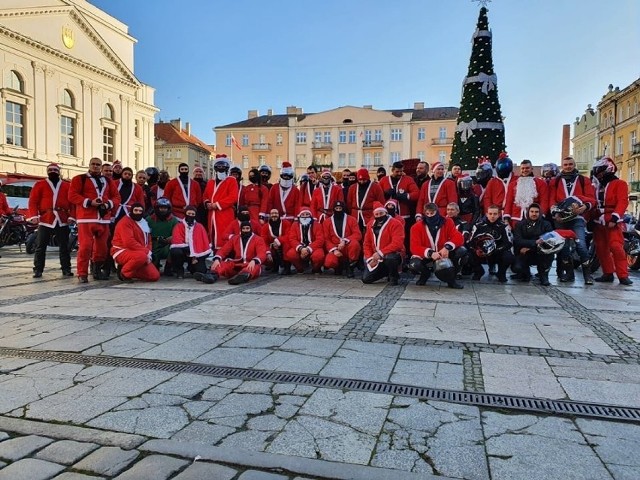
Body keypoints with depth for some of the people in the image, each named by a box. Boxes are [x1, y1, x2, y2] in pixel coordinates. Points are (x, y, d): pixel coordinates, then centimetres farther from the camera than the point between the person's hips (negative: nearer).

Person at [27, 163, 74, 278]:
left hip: (62, 220, 1)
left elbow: (72, 202, 6)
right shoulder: (39, 184, 8)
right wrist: (34, 216, -10)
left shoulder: (66, 186, 10)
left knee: (64, 246, 5)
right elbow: (33, 201, 2)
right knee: (40, 246, 2)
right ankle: (38, 270, 9)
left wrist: (71, 216, -4)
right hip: (45, 220, -1)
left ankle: (66, 269, 12)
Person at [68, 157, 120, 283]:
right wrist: (89, 202, -16)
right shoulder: (80, 179, 6)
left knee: (102, 247, 8)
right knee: (85, 246, -11)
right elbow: (72, 196, -5)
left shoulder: (107, 181, 19)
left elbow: (116, 197, 15)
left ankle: (97, 271, 22)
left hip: (104, 218, 5)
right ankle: (82, 274, -3)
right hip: (86, 218, -5)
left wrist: (109, 204, -6)